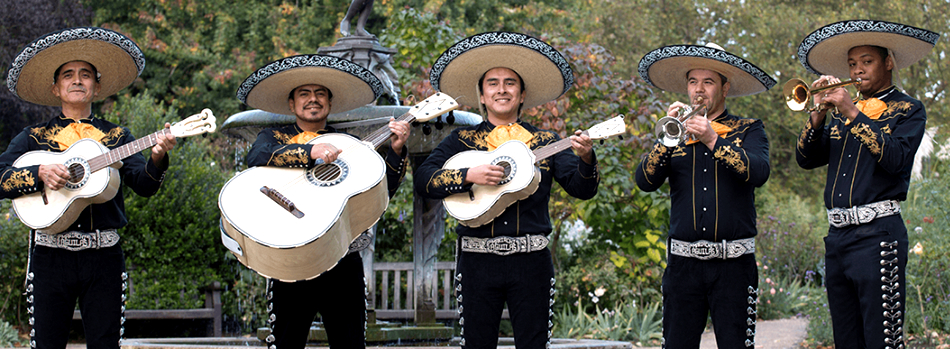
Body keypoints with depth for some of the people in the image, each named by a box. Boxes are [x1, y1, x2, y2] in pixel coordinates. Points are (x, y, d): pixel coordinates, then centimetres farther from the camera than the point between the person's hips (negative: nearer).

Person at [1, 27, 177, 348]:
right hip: (51, 253, -1)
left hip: (104, 255, 1)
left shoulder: (117, 137, 13)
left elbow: (144, 185, -1)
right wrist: (40, 173, -17)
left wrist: (157, 158, -21)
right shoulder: (33, 137, 11)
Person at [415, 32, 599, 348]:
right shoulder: (461, 140, 9)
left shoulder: (545, 142, 10)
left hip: (531, 261, 0)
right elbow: (422, 180, -4)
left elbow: (582, 189, 2)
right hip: (477, 260, 0)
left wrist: (585, 158, -19)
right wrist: (469, 175, -18)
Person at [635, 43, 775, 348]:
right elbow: (645, 182, 1)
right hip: (683, 263, 2)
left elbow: (759, 172, -11)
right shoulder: (677, 131, 14)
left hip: (733, 265, -2)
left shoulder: (749, 130, 8)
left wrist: (713, 140, -16)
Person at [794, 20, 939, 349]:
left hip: (877, 234, -6)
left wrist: (852, 113, -16)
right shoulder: (841, 113, 19)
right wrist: (819, 112, -3)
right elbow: (806, 159, 11)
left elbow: (895, 158, -14)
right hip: (837, 235, 6)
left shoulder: (907, 109, 4)